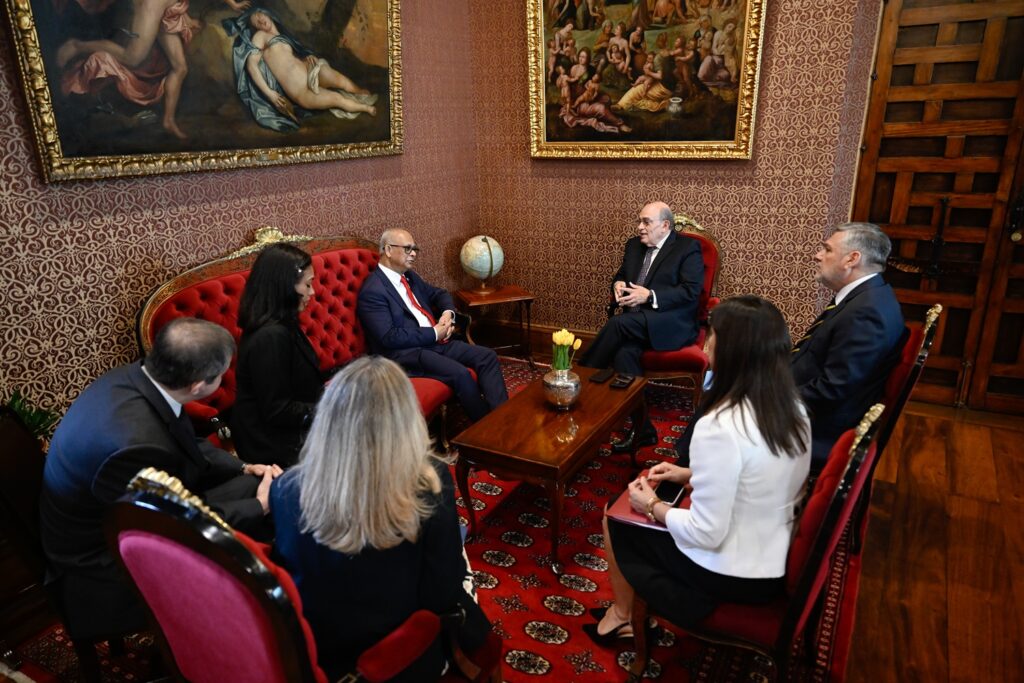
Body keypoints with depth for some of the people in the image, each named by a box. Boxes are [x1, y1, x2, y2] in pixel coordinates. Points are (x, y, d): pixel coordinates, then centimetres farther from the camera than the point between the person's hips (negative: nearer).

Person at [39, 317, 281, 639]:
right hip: (106, 567, -8)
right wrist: (260, 505, -14)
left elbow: (187, 445, 6)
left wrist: (244, 468, -3)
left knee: (251, 485, 3)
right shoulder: (139, 444, -38)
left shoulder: (132, 377, -12)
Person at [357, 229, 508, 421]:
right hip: (405, 352, -9)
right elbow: (389, 337, -19)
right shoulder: (372, 291, -12)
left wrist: (448, 313, 3)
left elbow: (439, 294, 27)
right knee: (460, 373, -29)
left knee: (487, 356, -9)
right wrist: (434, 333, -15)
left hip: (436, 341, 9)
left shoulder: (410, 276, 15)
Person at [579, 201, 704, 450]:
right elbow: (620, 274, 27)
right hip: (635, 322, 5)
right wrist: (618, 283, 1)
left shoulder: (688, 248, -1)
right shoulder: (634, 245, 18)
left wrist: (650, 296, -20)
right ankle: (642, 429, -25)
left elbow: (691, 291, -10)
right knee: (624, 352, -30)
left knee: (617, 323, -32)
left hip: (671, 323, -5)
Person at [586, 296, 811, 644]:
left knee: (616, 519, 14)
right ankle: (632, 609, 36)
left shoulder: (720, 426, -30)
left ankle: (622, 615, 37)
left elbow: (706, 534, -25)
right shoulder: (792, 407, -5)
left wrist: (653, 506, -9)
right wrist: (692, 475, 11)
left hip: (729, 576, -7)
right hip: (775, 565, 7)